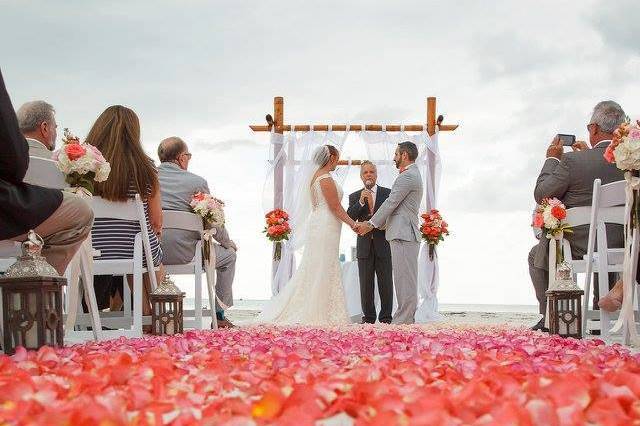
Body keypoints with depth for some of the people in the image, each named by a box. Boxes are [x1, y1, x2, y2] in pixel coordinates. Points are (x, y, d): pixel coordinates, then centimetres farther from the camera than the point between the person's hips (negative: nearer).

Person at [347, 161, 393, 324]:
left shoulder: (387, 193, 4)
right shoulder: (355, 197, 9)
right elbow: (349, 218, -5)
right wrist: (360, 202, -18)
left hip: (383, 245, -1)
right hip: (364, 247, 2)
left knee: (385, 283, 1)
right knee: (366, 284, 3)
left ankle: (386, 317, 8)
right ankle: (368, 316, 11)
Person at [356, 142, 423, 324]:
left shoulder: (407, 176, -12)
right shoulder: (413, 175, 21)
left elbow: (391, 203, -13)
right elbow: (396, 206, 22)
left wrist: (370, 224, -4)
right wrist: (373, 224, 19)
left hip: (404, 234, -11)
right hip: (406, 234, 11)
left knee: (404, 279, -9)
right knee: (406, 280, 11)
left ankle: (403, 320, -8)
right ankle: (407, 319, 15)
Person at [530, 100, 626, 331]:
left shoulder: (572, 161, -19)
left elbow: (541, 195, -8)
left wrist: (552, 159, 4)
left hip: (578, 247, -4)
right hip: (620, 248, 4)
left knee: (536, 256, 27)